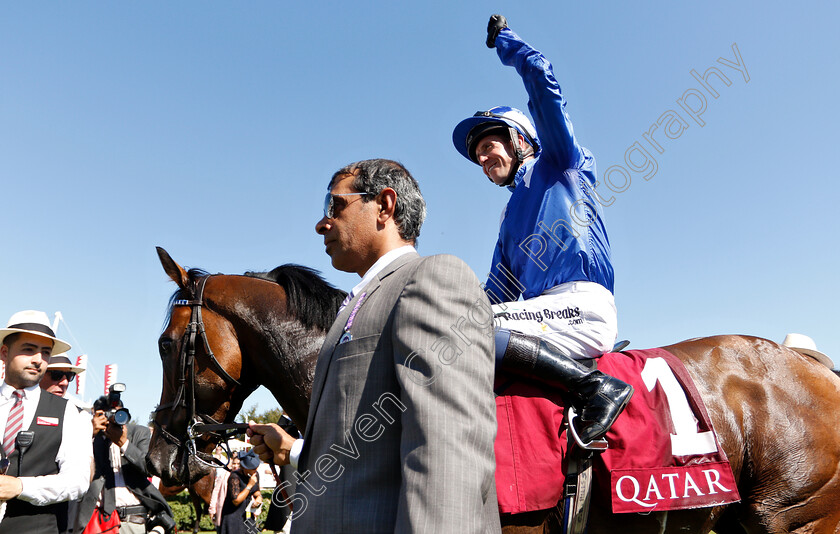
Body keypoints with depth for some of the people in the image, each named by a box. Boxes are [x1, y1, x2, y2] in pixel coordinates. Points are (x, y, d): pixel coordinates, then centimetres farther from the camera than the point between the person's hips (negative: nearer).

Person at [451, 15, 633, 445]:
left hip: (584, 305, -8)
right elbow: (495, 294, 26)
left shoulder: (560, 162, 12)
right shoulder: (511, 221, 30)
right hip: (548, 309, 9)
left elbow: (541, 78, 3)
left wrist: (503, 39, 19)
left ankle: (595, 386, -22)